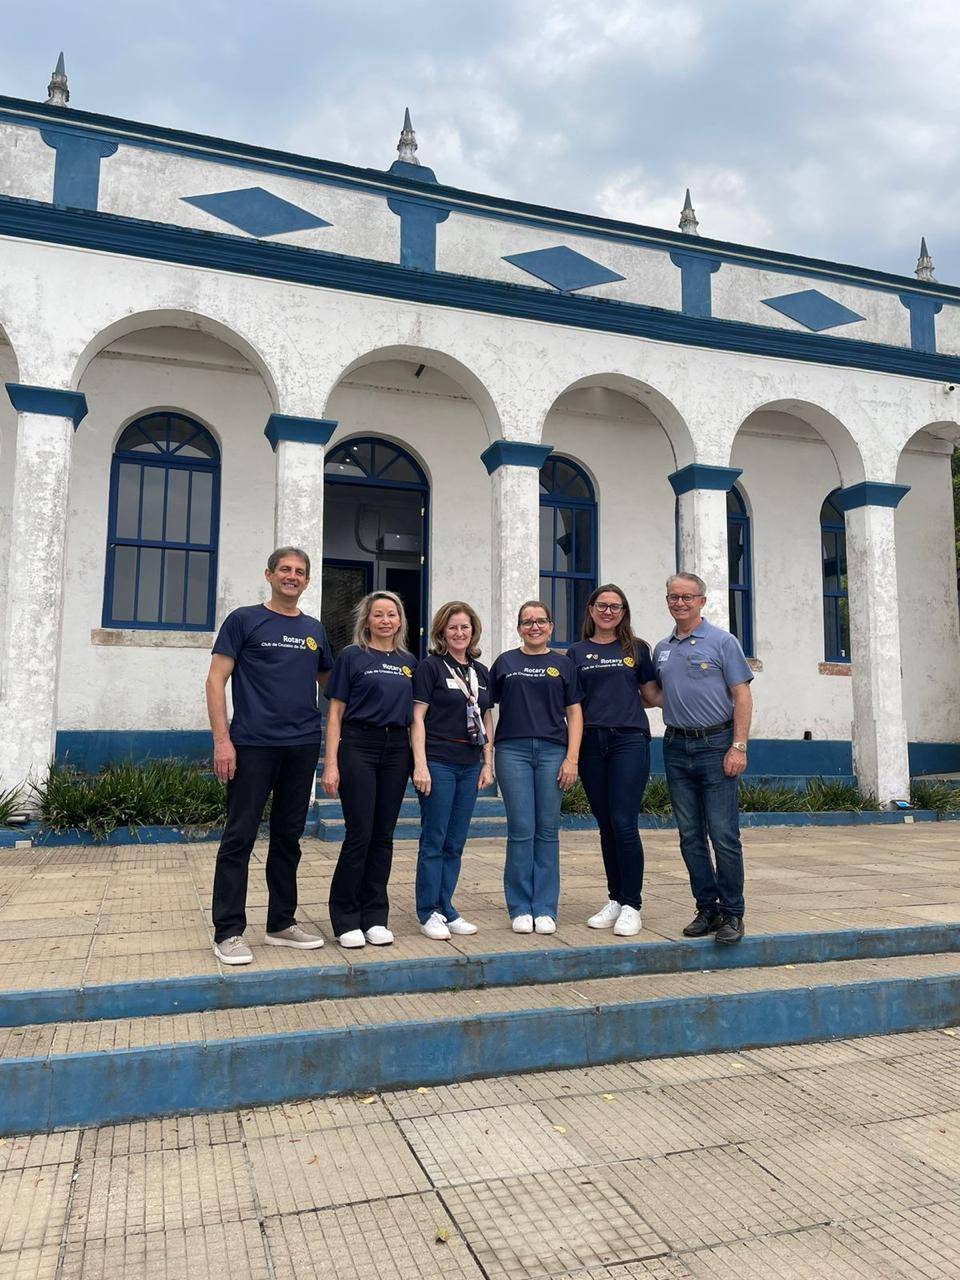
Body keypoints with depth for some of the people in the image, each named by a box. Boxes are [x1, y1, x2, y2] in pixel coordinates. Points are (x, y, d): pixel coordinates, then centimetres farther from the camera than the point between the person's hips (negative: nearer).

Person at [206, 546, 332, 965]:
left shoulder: (315, 630, 14)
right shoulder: (244, 620, 1)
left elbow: (328, 683, 25)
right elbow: (216, 680, -4)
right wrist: (222, 739, -12)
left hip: (303, 746, 5)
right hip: (253, 744, -5)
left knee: (288, 838, 12)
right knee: (239, 837, -1)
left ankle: (282, 923, 23)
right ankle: (228, 932, 8)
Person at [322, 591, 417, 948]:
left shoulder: (409, 662, 13)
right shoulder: (352, 656, 1)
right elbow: (335, 713, -2)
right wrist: (331, 764, -9)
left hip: (396, 750, 4)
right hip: (358, 746, -4)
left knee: (383, 836, 7)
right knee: (359, 834, -5)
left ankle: (375, 917, 17)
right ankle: (346, 918, 9)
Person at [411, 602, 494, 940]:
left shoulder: (481, 672, 13)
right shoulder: (431, 667, -4)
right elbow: (417, 717, -8)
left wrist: (488, 763, 11)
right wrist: (420, 764, -14)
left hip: (469, 766, 6)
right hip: (438, 763, -5)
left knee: (455, 844, 11)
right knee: (434, 841, 0)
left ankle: (446, 909, 21)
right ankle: (429, 913, 11)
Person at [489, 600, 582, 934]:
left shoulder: (563, 664, 10)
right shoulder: (505, 662, 10)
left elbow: (574, 713, 8)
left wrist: (572, 758, -2)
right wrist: (487, 755, 2)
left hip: (552, 750, 1)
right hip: (513, 750, -1)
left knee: (548, 831, 3)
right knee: (521, 831, -2)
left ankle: (545, 909, 12)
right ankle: (520, 909, 9)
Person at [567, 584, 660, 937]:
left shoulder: (636, 649, 10)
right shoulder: (577, 652, 12)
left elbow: (653, 696, 13)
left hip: (629, 739, -2)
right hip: (591, 743, 2)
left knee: (624, 824, -9)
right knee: (606, 825, 8)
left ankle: (631, 905, 2)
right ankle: (614, 900, 20)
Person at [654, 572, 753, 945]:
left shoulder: (722, 642, -1)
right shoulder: (661, 649, 15)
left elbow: (742, 697, -5)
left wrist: (738, 746, -13)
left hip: (715, 746, -5)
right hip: (676, 747, 5)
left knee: (724, 835, -5)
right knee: (690, 836, 8)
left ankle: (732, 914, 5)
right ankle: (707, 909, 17)